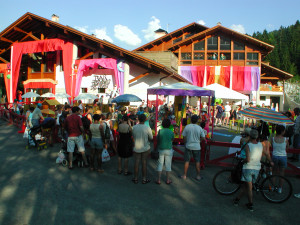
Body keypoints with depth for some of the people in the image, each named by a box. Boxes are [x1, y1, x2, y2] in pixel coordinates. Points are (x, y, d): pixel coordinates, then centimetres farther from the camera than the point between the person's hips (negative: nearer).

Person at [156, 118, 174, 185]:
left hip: (161, 150, 0)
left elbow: (157, 140, 1)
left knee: (160, 164, 9)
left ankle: (158, 180, 13)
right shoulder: (171, 132, -9)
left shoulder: (160, 131, -9)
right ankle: (168, 180, 18)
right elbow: (172, 140, 5)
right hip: (169, 150, 0)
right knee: (168, 165, 10)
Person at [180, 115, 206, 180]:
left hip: (188, 146, 0)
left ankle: (184, 175, 13)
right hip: (196, 147, 0)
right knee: (197, 161, 11)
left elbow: (184, 137, -4)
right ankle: (198, 176, 18)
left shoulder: (187, 127, -7)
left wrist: (185, 144, 12)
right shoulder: (199, 128, -6)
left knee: (187, 161, 7)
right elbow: (203, 138, -4)